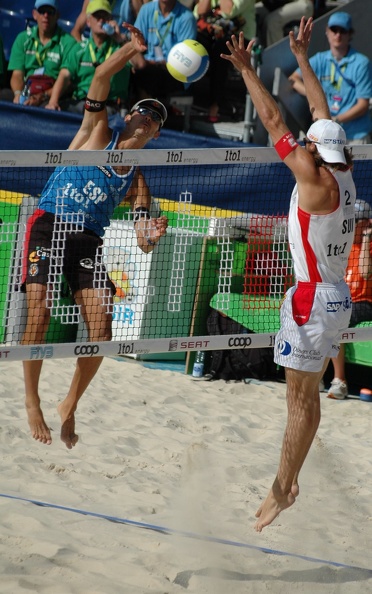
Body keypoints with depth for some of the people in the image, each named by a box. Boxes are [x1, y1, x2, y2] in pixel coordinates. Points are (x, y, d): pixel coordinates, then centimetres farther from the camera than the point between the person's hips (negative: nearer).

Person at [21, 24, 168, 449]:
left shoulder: (137, 182, 13)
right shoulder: (97, 133, 6)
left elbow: (142, 240, 4)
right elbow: (100, 78, -8)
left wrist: (151, 237, -19)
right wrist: (132, 49, -19)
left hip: (89, 240, 4)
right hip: (48, 226, -4)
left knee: (101, 327, -10)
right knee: (39, 315, -19)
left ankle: (69, 405, 11)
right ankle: (32, 402, -3)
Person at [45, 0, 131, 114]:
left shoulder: (119, 46, 10)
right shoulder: (79, 49, 16)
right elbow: (64, 76, 2)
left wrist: (120, 38, -12)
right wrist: (53, 102, -16)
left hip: (109, 106, -2)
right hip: (79, 102, 2)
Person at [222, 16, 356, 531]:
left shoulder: (317, 180, -16)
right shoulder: (345, 175, 5)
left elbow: (274, 122, -14)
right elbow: (323, 112, 16)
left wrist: (247, 69, -8)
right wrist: (302, 58, 24)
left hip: (314, 297, -9)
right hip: (337, 296, 9)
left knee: (301, 400, -4)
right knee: (306, 396, 13)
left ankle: (283, 490, 0)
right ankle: (289, 480, 18)